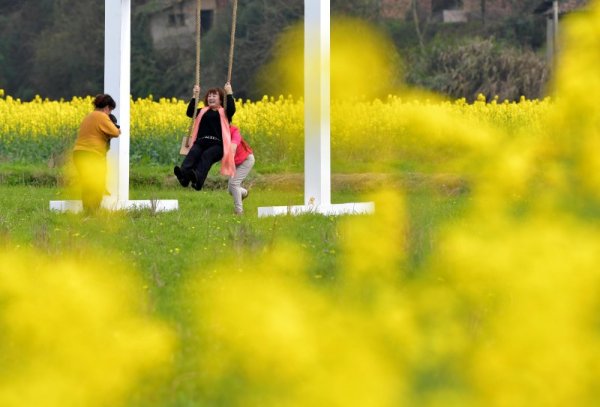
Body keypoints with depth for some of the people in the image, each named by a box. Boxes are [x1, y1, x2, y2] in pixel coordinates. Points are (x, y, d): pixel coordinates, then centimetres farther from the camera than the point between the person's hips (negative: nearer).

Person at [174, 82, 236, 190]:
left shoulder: (224, 113, 17)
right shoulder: (203, 111, 28)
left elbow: (232, 110, -4)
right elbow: (189, 113, 15)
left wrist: (229, 93, -2)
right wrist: (195, 96, 11)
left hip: (217, 145, -3)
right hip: (201, 142, 3)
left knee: (207, 155, -37)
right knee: (193, 153, -32)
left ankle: (198, 178, -65)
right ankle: (183, 174, -62)